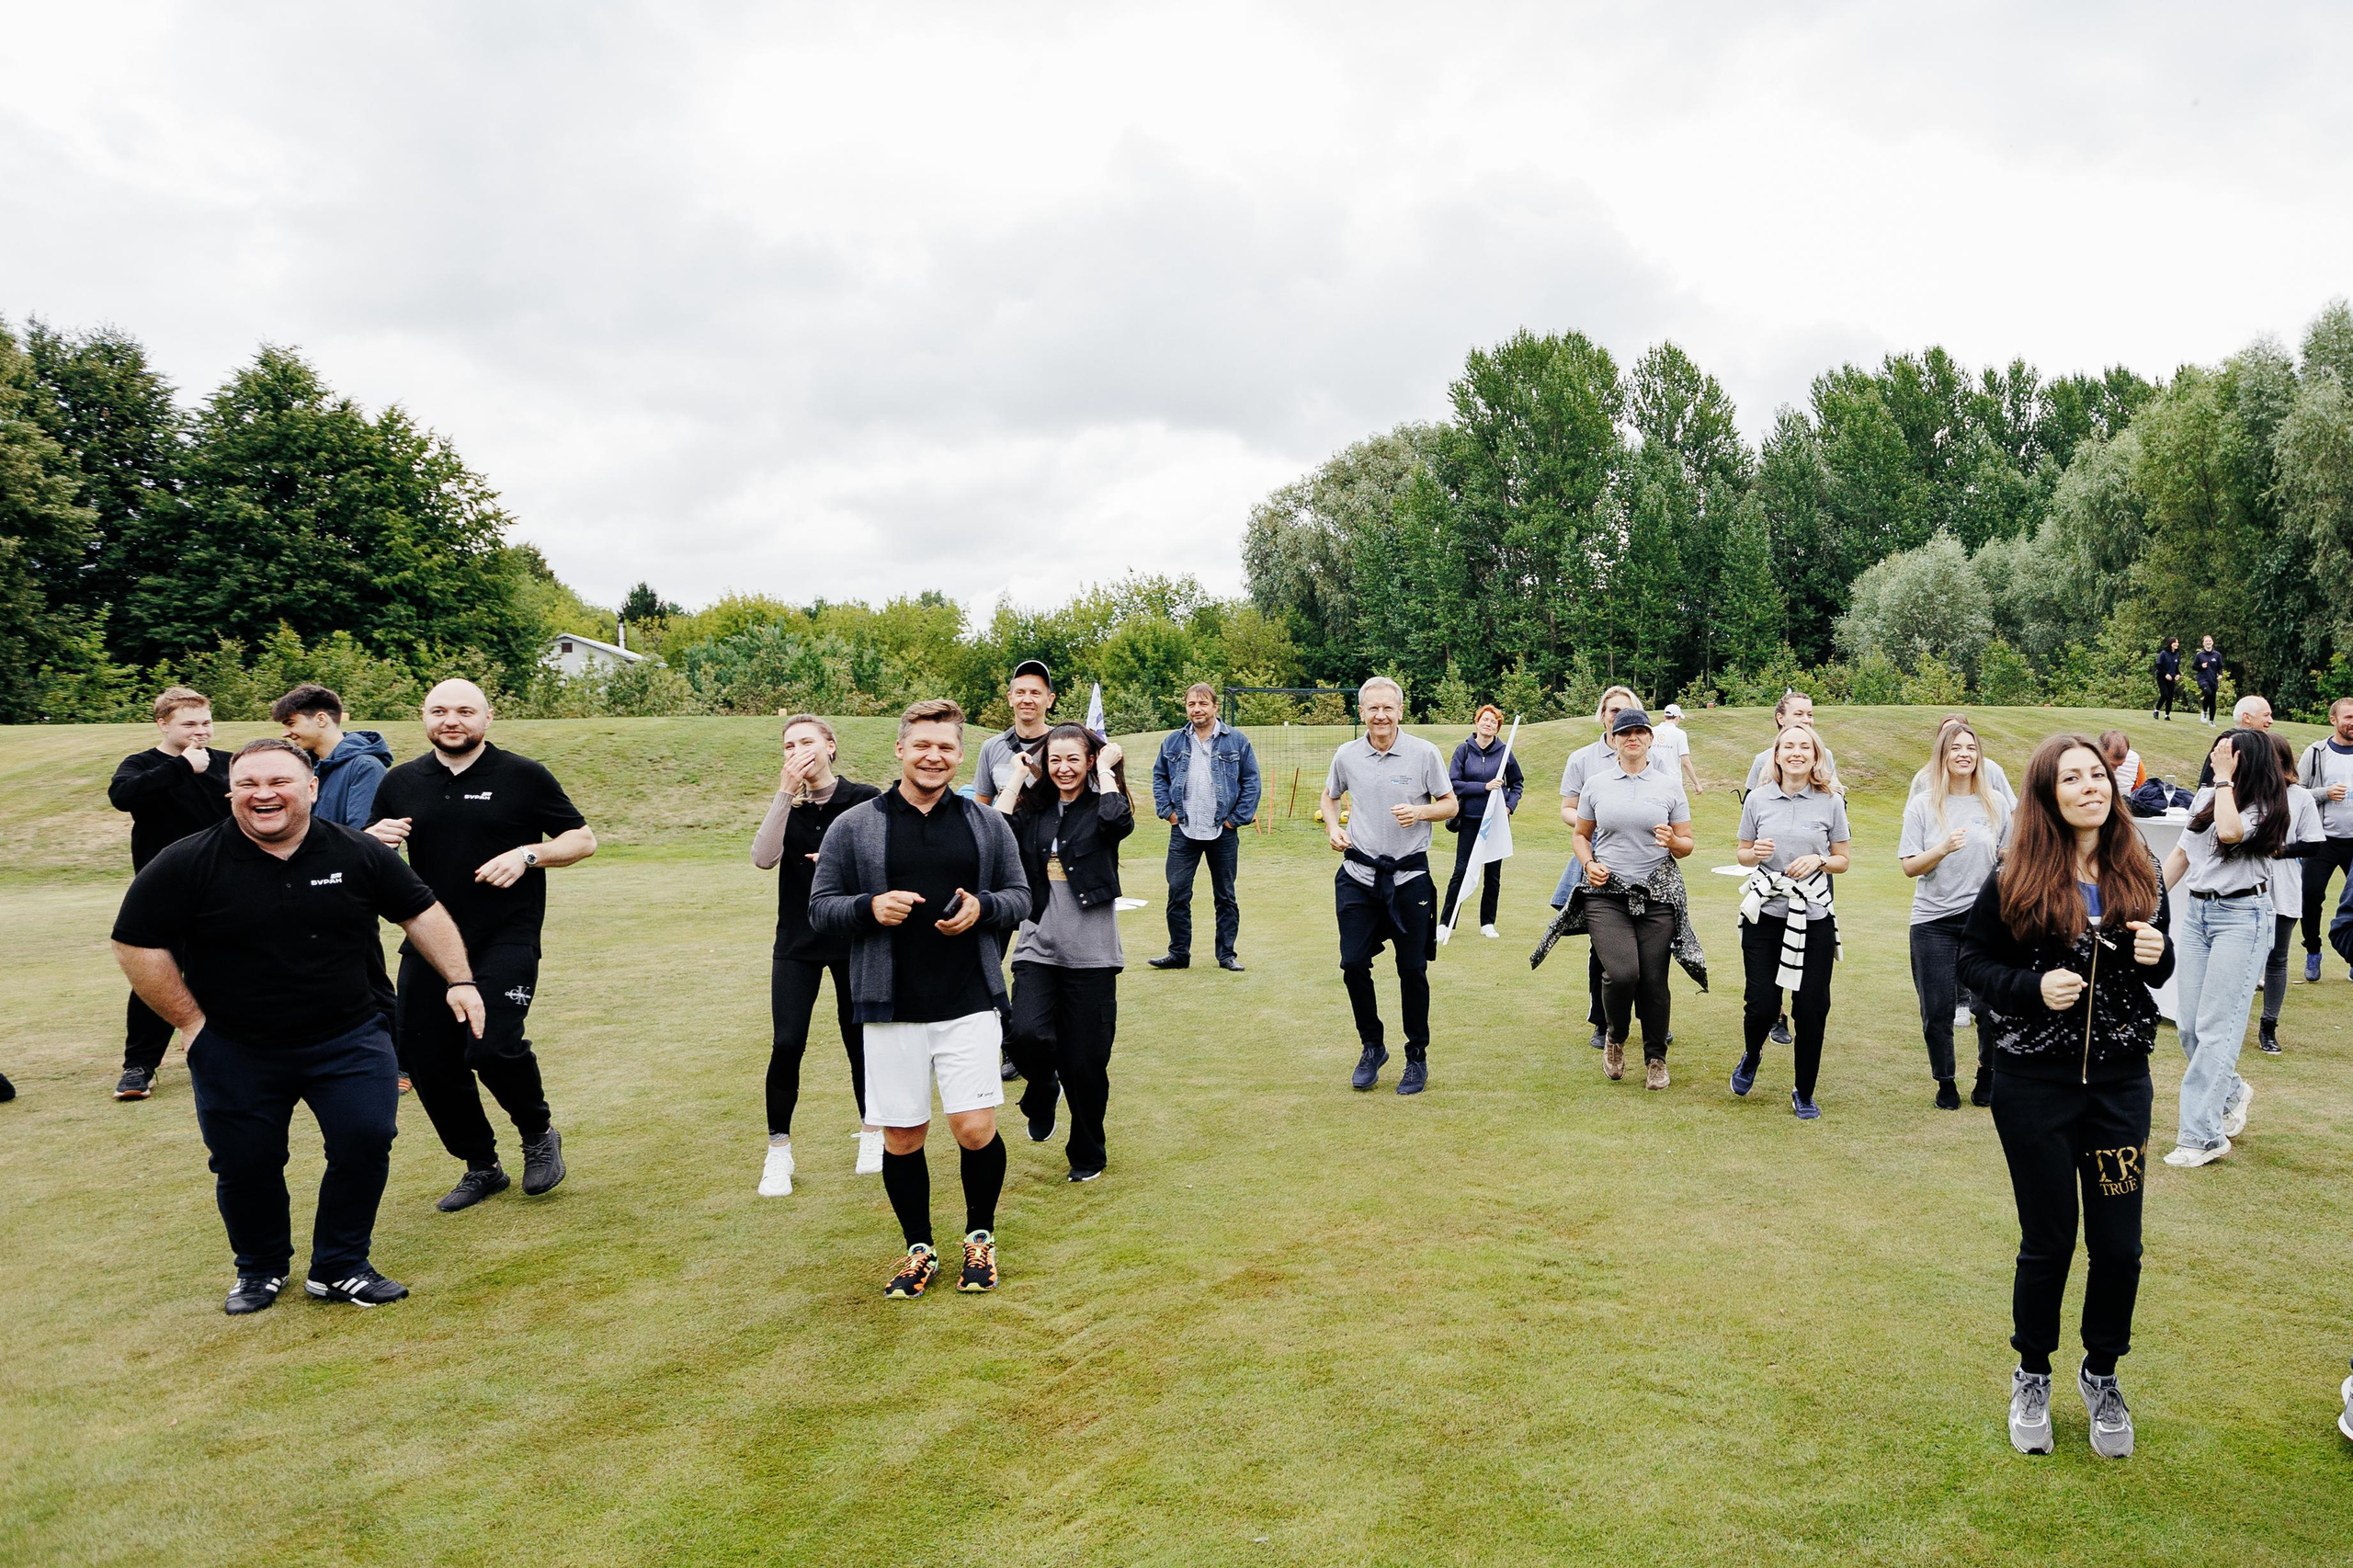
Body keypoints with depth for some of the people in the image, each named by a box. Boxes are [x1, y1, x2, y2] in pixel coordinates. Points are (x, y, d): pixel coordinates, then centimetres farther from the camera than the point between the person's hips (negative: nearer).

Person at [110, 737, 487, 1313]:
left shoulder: (359, 854, -5)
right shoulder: (186, 865, -10)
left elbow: (422, 913, 3)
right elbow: (137, 943, -5)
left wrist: (460, 981, -2)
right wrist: (190, 1021, -7)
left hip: (348, 1038, 0)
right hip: (235, 1050, 0)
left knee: (367, 1141, -10)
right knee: (244, 1162, 8)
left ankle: (340, 1267, 10)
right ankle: (260, 1269, 35)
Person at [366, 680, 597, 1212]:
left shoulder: (523, 776, -1)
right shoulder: (400, 783, 9)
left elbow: (583, 839, 2)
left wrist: (527, 854, -15)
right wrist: (372, 838, -5)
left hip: (505, 942, -5)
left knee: (492, 1046, -21)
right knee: (426, 1060, 5)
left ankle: (539, 1134, 10)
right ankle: (481, 1167, 25)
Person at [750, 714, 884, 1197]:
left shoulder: (865, 799, -4)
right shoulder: (787, 805, 2)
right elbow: (764, 858, -16)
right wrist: (785, 794, -21)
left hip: (855, 939, -1)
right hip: (796, 943, 1)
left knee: (858, 1039, 7)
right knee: (786, 1044, -6)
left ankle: (871, 1135, 28)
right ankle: (778, 1153, 6)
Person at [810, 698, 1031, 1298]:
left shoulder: (987, 824, 8)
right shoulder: (854, 827, 3)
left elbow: (1021, 897, 12)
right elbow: (820, 906, 5)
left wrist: (984, 908, -10)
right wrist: (870, 907, -15)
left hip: (969, 1005, 0)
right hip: (891, 1009, 0)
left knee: (976, 1130, -5)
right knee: (902, 1139, 7)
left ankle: (980, 1237, 22)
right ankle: (919, 1250, 28)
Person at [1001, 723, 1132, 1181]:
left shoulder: (1099, 806, 1)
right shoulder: (1035, 809, 9)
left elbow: (1118, 821, -24)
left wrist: (1106, 769, -10)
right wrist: (1019, 775, -1)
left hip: (1090, 953, -2)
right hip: (1038, 946, 2)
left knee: (1086, 1062, 3)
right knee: (1027, 1035, -21)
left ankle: (1087, 1153, 25)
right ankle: (1043, 1091, 15)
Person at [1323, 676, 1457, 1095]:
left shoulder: (1424, 753, -5)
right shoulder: (1346, 756, 2)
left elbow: (1451, 804, 1)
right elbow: (1330, 796, 20)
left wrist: (1420, 812, -18)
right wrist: (1332, 827, 1)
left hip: (1410, 876, -2)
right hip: (1359, 874, 2)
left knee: (1412, 970, 4)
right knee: (1353, 964, 0)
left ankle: (1417, 1057, 20)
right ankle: (1372, 1046, 22)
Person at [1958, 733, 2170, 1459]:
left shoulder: (2140, 872, 2)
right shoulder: (2015, 879, -9)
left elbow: (2158, 969, 13)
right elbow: (1972, 963, -3)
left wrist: (2156, 956, -10)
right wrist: (2033, 986, -21)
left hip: (2121, 1079, 3)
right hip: (2036, 1081, -3)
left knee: (2119, 1243, 6)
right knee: (2048, 1242, 7)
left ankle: (2101, 1376, 31)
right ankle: (2033, 1377, 29)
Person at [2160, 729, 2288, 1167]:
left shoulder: (2266, 807, -9)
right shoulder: (2205, 799, 8)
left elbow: (2229, 831, -30)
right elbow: (2181, 854, 14)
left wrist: (2225, 780, -18)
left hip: (2242, 917, -6)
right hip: (2197, 912, 6)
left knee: (2216, 1028, -8)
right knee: (2187, 1024, 9)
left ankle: (2203, 1135, -4)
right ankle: (2231, 1092, 35)